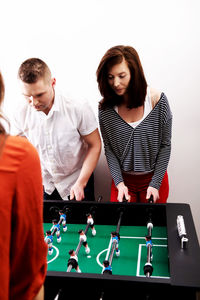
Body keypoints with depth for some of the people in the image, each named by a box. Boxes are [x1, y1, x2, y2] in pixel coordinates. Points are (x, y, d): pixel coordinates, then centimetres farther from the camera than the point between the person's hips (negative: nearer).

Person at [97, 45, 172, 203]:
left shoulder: (157, 100, -15)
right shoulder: (105, 108, -10)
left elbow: (165, 145, -8)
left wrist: (155, 183, -11)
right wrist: (119, 182, -13)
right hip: (123, 179, 1)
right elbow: (109, 149, -4)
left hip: (154, 178, -1)